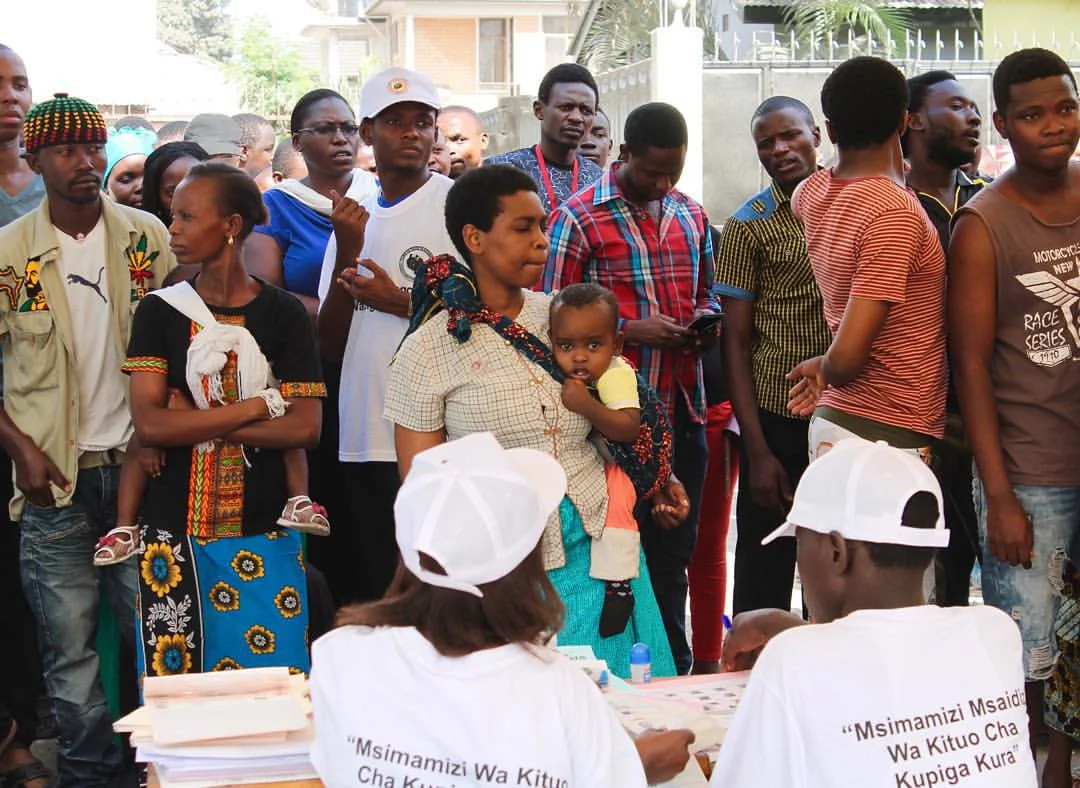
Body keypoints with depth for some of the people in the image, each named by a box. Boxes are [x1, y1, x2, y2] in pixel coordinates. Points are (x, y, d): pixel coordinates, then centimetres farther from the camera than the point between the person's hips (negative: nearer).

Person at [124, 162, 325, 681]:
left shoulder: (283, 315, 0)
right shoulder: (160, 312, 3)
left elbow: (305, 428, -10)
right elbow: (149, 425, -9)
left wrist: (194, 422, -12)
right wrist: (258, 406, -12)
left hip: (262, 533, -1)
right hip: (174, 534, 1)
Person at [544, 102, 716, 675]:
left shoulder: (691, 215, 14)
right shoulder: (579, 218, -6)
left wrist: (706, 319, 3)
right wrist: (628, 330, -17)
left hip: (682, 409, 6)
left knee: (674, 547, 12)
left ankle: (673, 668, 24)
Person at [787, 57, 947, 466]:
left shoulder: (810, 195, 5)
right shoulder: (894, 214, -18)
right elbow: (848, 356, -22)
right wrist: (824, 369, -1)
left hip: (832, 419, 8)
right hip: (888, 435, -8)